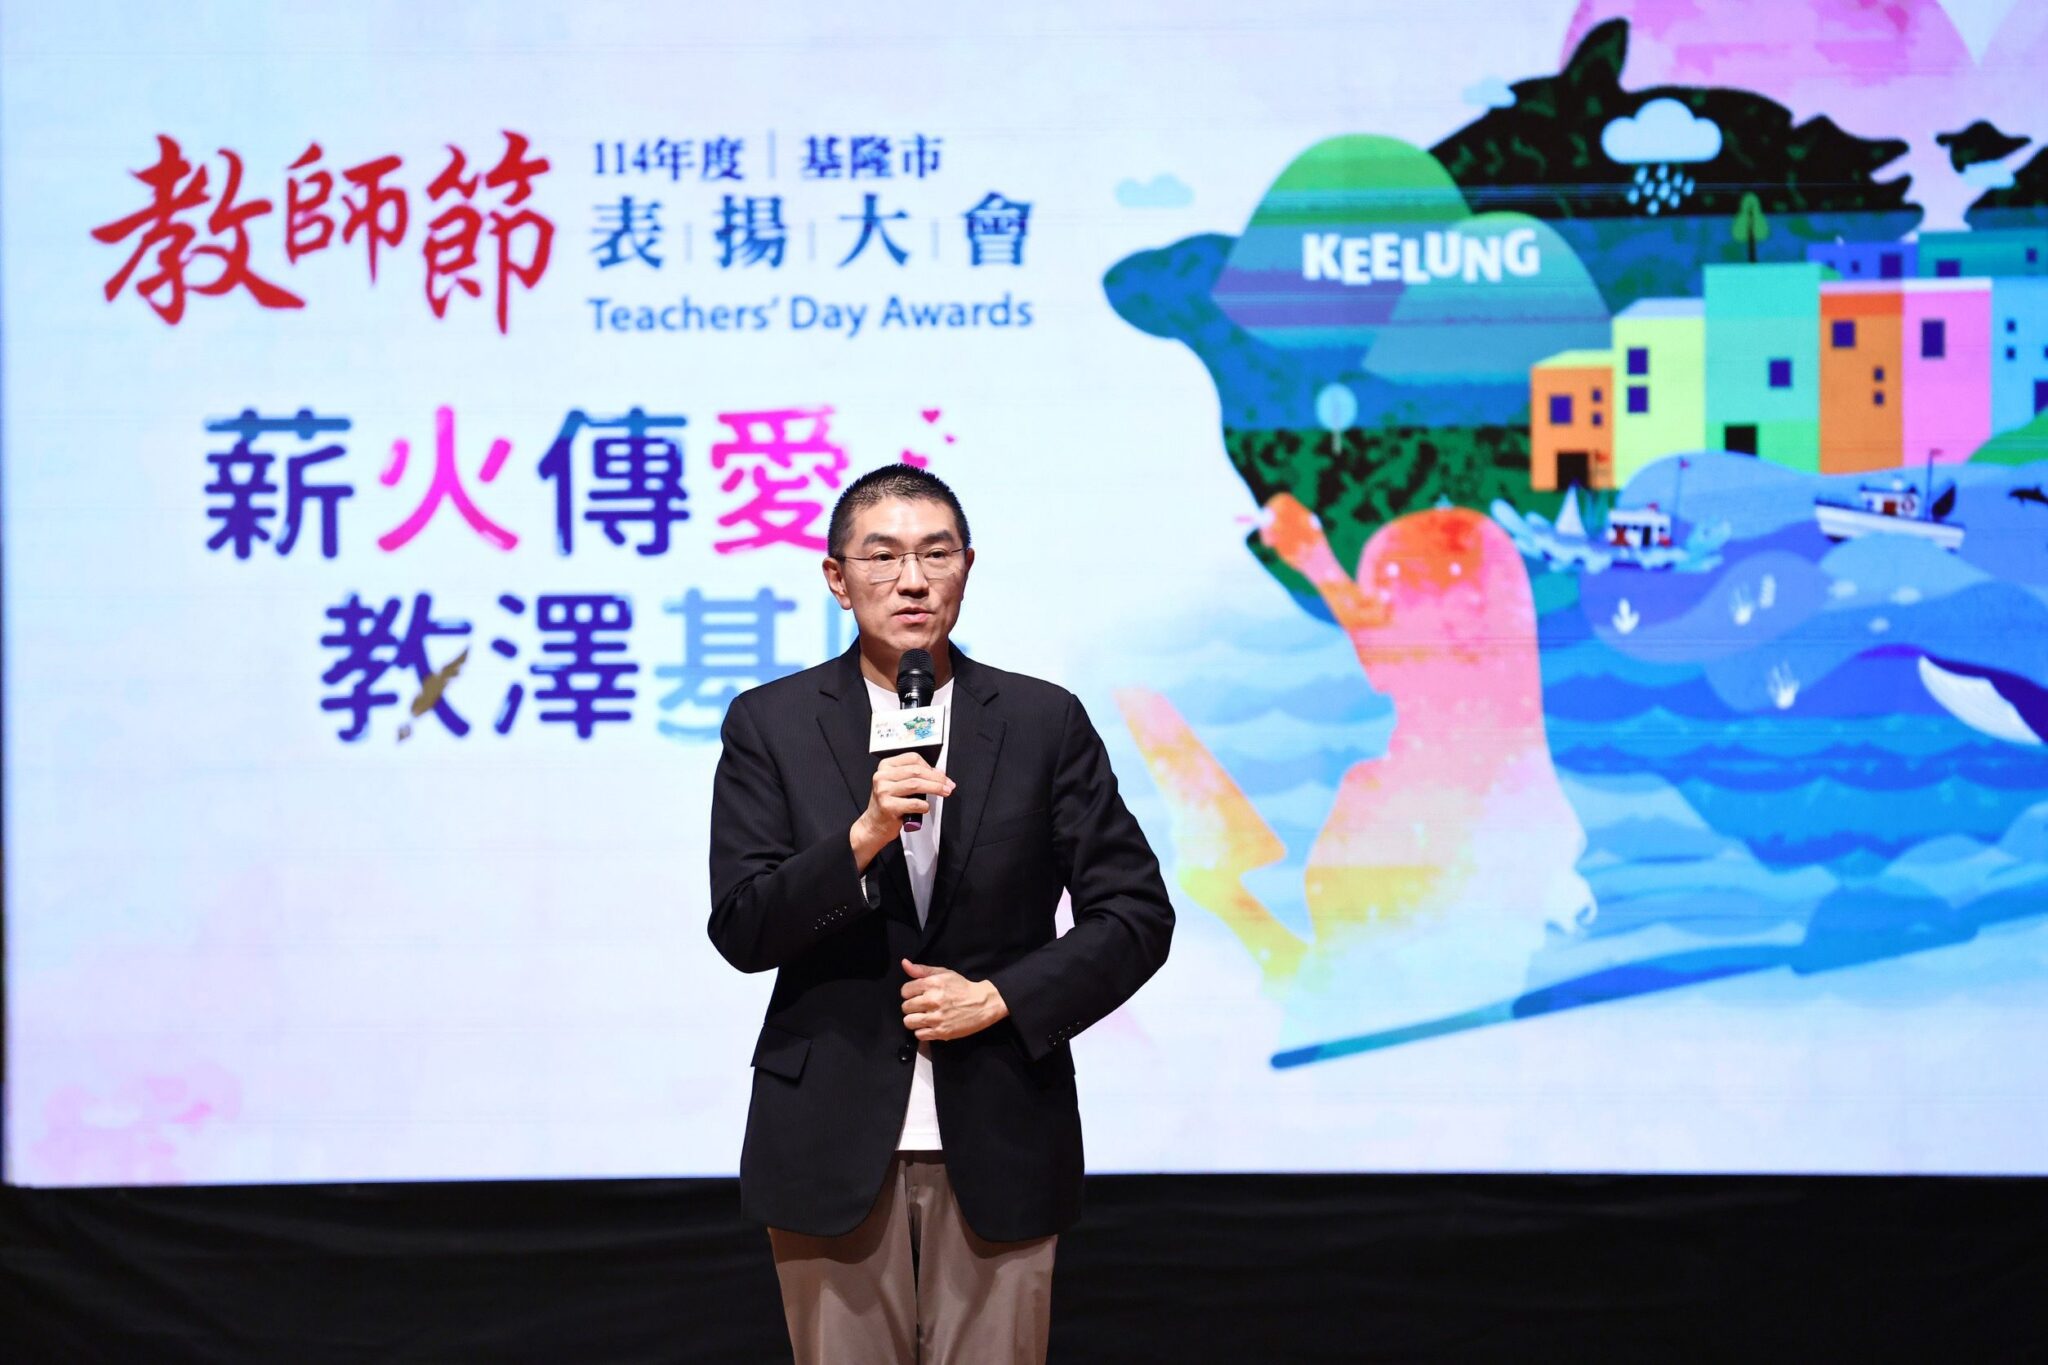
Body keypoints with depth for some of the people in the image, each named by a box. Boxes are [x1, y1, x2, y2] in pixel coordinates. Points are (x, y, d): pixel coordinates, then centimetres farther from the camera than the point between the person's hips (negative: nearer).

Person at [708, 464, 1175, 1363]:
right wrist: (863, 838, -21)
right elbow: (740, 931, -6)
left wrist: (1000, 998, -10)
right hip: (834, 1145, 0)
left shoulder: (1045, 723, 3)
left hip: (999, 1146, 0)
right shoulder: (770, 725, 1)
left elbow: (1136, 913, 2)